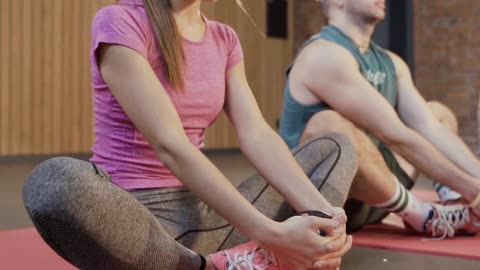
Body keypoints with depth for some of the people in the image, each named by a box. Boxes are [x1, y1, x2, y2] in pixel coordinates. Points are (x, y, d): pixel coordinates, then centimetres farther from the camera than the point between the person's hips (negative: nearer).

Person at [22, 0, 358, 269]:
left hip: (201, 213, 7)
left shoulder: (225, 40, 9)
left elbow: (257, 136, -3)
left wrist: (320, 211, -21)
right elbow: (170, 146, -22)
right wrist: (269, 232, -29)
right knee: (57, 181, -39)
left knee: (336, 148, 6)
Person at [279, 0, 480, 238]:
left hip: (371, 193, 9)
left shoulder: (390, 63, 11)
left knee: (439, 113, 20)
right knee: (329, 125, -38)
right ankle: (422, 215, -17)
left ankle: (456, 205, -9)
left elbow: (430, 128, 1)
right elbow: (394, 136, -23)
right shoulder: (324, 54, -17)